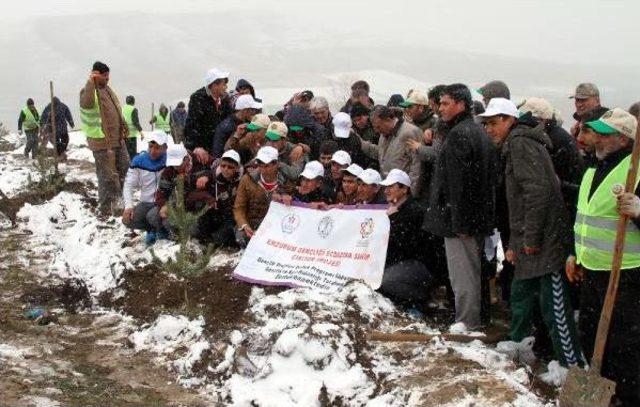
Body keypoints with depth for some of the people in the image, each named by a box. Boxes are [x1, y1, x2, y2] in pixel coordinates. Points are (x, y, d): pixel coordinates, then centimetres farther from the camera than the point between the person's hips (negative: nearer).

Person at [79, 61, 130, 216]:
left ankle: (117, 197, 35)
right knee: (107, 175, -5)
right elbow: (86, 103, -36)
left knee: (125, 167, 19)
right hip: (102, 141, -9)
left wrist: (123, 126, 25)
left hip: (117, 138, 9)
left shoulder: (107, 89, 16)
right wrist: (91, 82, -38)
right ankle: (106, 207, 5)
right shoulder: (89, 90, -12)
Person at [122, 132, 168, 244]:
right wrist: (128, 206, -14)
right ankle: (152, 229, 9)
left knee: (152, 216, -34)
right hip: (146, 203, 4)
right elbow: (129, 185, 0)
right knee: (128, 219, -21)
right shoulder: (139, 161, -2)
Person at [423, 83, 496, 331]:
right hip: (479, 216, 10)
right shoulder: (479, 132, 16)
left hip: (459, 217, -10)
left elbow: (458, 181, -22)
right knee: (472, 268, 17)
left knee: (462, 271, -4)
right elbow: (489, 177, 19)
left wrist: (457, 220, -21)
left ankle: (467, 321, 2)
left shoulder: (459, 134, -15)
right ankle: (473, 318, 26)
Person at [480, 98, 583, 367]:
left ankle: (573, 365, 1)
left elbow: (538, 191, -23)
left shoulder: (520, 143, -12)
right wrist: (514, 244, 23)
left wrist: (531, 238, -20)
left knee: (555, 308, -6)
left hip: (545, 243, -11)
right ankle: (517, 346, 38)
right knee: (520, 297, 22)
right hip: (529, 243, 11)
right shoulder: (513, 147, 21)